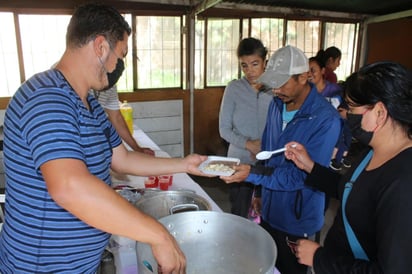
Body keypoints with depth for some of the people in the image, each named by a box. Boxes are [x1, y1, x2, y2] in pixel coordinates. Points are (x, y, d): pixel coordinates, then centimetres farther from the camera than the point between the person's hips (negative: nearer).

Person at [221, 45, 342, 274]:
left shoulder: (326, 119, -25)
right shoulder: (277, 104, -2)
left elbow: (303, 175, -25)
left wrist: (253, 174, -31)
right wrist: (260, 192, 11)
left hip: (298, 223, -6)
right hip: (269, 212, 7)